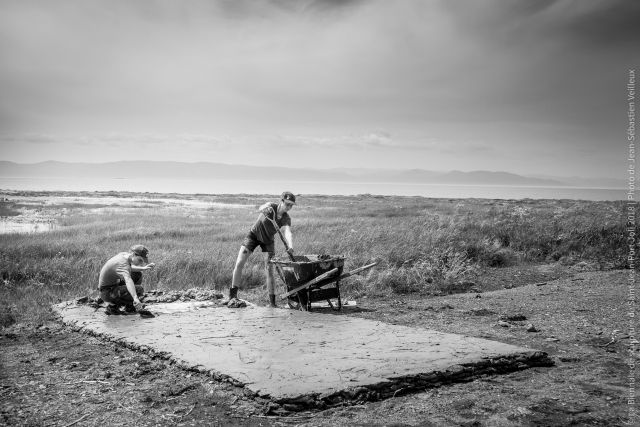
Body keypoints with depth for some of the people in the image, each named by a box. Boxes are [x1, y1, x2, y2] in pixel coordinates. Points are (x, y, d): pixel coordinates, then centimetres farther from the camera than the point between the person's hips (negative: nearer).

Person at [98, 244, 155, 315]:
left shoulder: (124, 255, -1)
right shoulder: (123, 263, -29)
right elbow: (128, 281, -48)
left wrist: (143, 268, 12)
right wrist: (135, 298, -61)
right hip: (107, 293, -10)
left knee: (137, 275, 13)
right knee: (139, 290, -22)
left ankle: (129, 307, 15)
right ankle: (113, 306, -6)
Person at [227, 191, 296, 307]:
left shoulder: (286, 219, -22)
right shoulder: (271, 206, -25)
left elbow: (288, 232, -39)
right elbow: (260, 208, -47)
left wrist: (290, 246, -59)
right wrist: (265, 210, -72)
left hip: (268, 240, 1)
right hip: (253, 234, -1)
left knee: (269, 270, -9)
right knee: (239, 263, -11)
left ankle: (272, 302, -1)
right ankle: (233, 295, -2)